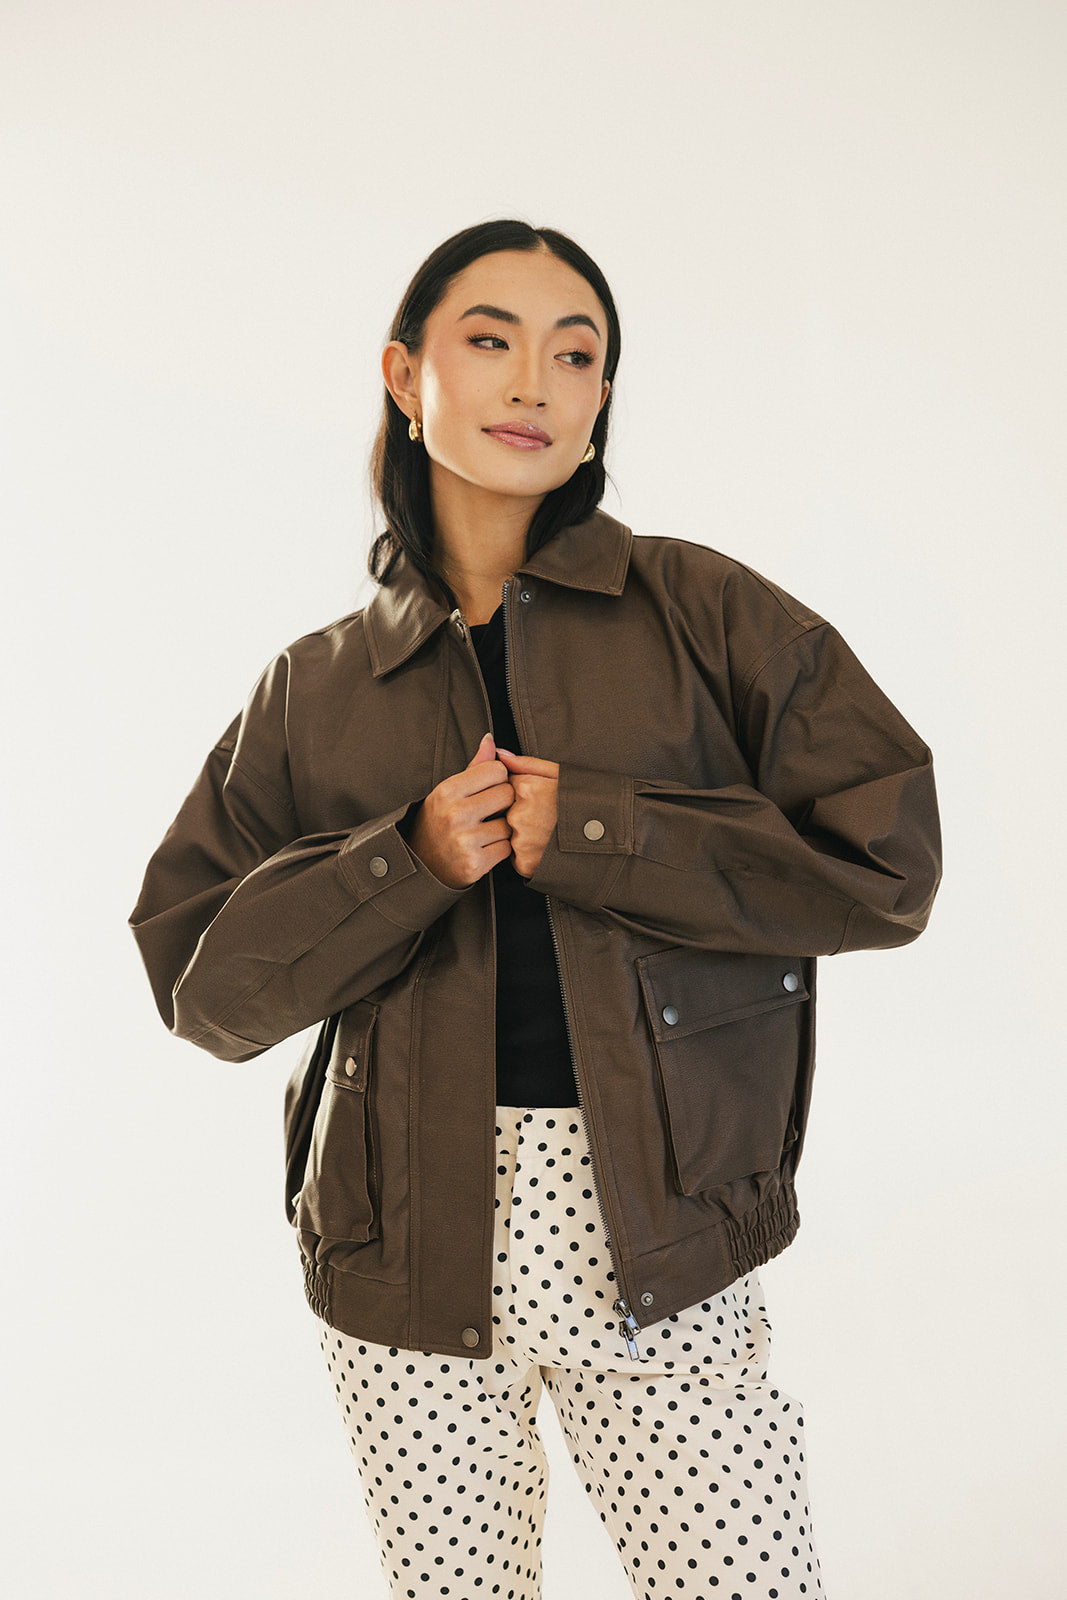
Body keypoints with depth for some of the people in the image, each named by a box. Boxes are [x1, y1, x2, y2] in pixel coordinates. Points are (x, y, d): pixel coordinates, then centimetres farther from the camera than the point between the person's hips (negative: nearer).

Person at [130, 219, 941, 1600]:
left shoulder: (699, 610, 1)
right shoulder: (317, 687, 7)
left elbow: (885, 858, -6)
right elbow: (199, 976, 4)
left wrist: (583, 831, -13)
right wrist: (407, 862, -12)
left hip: (655, 1241, -1)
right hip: (410, 1241, 2)